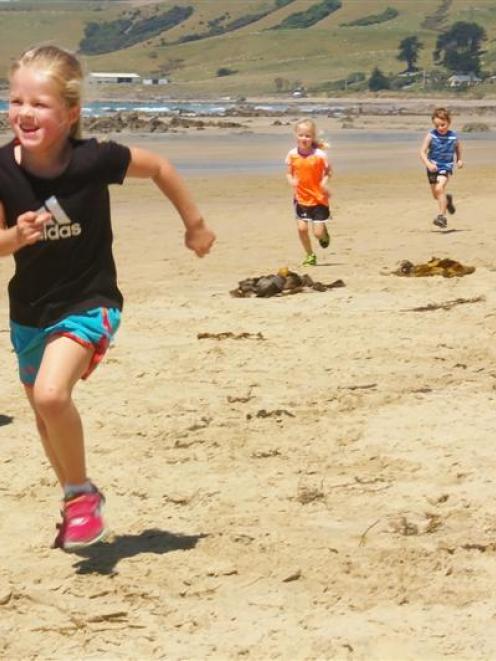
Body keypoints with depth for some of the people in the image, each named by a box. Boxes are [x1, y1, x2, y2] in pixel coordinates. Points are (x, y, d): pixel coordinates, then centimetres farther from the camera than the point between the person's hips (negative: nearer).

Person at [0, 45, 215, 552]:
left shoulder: (93, 160, -22)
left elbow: (159, 168, -5)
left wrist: (195, 224, 6)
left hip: (87, 303, -5)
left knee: (51, 395, -28)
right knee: (43, 413, 20)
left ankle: (81, 493, -2)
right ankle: (75, 500, 45)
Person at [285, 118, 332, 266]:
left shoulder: (320, 155, -13)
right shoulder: (292, 154, -5)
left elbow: (329, 171, -1)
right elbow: (289, 173, 4)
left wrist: (324, 182, -21)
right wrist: (291, 181, -18)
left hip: (318, 198, -2)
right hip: (301, 198, 2)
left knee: (318, 232, -4)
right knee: (302, 228, -5)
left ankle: (324, 234, 36)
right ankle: (310, 255, 18)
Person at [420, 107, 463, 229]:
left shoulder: (453, 137, -8)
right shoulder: (431, 135, -13)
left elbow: (458, 147, 16)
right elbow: (422, 152, -14)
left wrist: (459, 160, 7)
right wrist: (428, 164, -29)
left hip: (446, 167, -2)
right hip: (433, 167, 2)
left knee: (439, 188, -24)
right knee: (436, 194, 14)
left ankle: (442, 216, -21)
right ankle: (447, 199, 49)